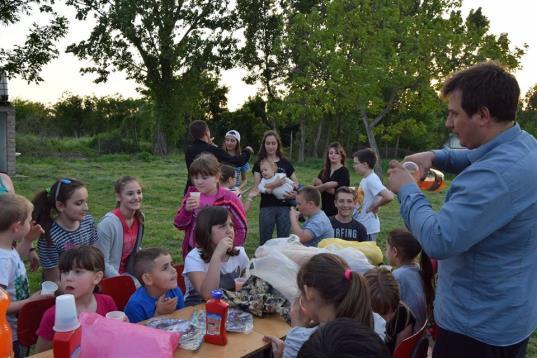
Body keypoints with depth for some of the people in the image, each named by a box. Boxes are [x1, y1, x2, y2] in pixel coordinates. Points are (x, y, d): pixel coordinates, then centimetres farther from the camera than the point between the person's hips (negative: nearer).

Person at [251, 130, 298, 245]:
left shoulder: (285, 163, 10)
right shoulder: (259, 164, 5)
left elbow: (296, 184, 12)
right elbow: (257, 187, -7)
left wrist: (295, 193, -11)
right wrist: (275, 184, -23)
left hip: (285, 206, 2)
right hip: (267, 207, -1)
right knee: (265, 241, 4)